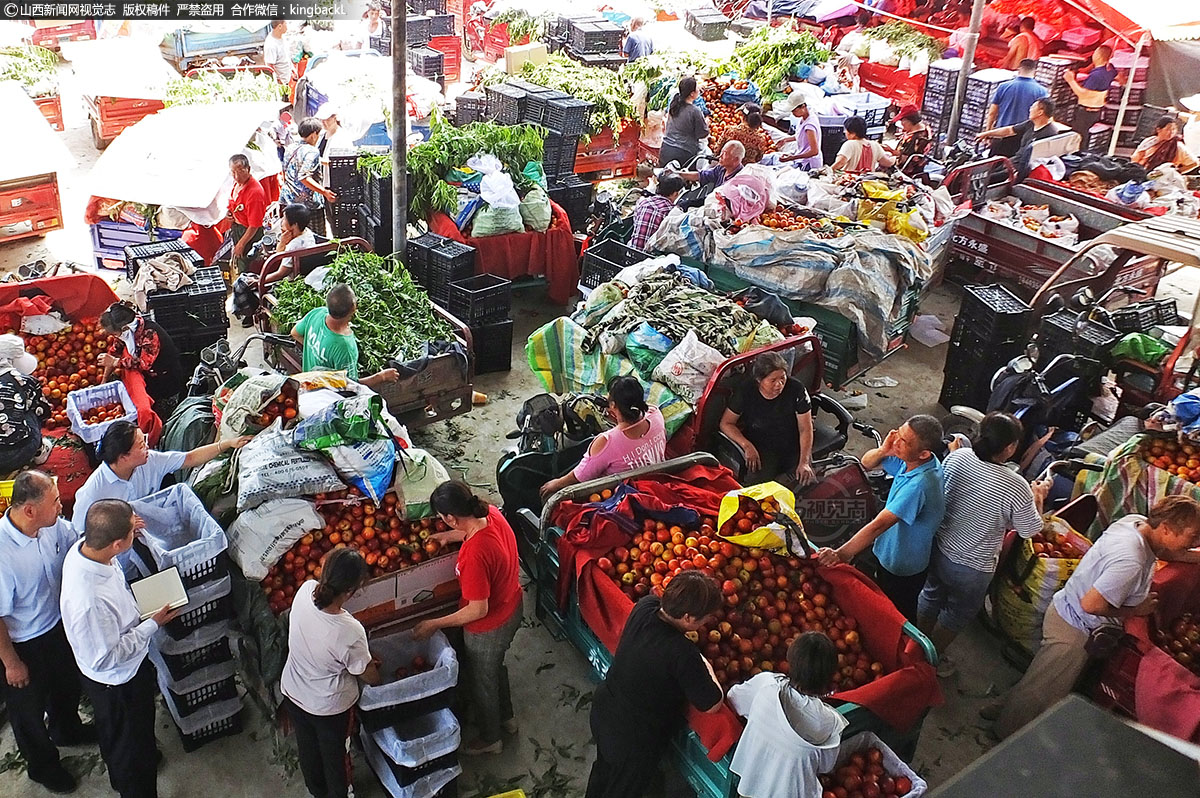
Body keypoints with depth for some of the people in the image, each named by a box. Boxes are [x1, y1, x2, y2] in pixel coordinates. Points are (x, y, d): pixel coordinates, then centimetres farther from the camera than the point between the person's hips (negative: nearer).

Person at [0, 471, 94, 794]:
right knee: (29, 709, 21)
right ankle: (42, 764, 47)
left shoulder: (54, 525, -19)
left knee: (67, 685, 31)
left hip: (57, 625, 6)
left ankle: (66, 730, 61)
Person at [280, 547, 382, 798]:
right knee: (335, 755, 26)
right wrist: (380, 683, 6)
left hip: (292, 692, 5)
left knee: (308, 748, 32)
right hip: (329, 707, -5)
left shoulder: (305, 590, -26)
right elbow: (366, 673, -18)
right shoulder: (349, 632, -40)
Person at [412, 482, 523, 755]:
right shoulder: (491, 514, -17)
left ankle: (489, 739, 48)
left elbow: (478, 610, -30)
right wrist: (451, 536, 4)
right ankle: (506, 717, 58)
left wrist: (434, 624, -20)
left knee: (482, 681, 22)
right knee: (496, 666, 34)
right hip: (512, 608, 8)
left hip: (488, 628, -8)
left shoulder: (474, 555, -41)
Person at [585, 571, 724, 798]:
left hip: (603, 707, 7)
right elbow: (712, 705, -24)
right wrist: (706, 666, -10)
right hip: (634, 737, -6)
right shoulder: (682, 654, -39)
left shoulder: (645, 606, -18)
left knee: (604, 768, 34)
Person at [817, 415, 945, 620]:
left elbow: (879, 525, -42)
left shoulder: (919, 484, -38)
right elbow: (866, 463, 0)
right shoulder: (908, 460, -11)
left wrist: (841, 554, -45)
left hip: (901, 569, -8)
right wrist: (883, 451, -23)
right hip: (889, 555, 9)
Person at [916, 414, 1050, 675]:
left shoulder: (957, 457, -17)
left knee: (931, 596, 30)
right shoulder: (1017, 488, -30)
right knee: (956, 614, 23)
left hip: (937, 547, 5)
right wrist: (1038, 497, 5)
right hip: (971, 568, -5)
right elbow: (1031, 530, -12)